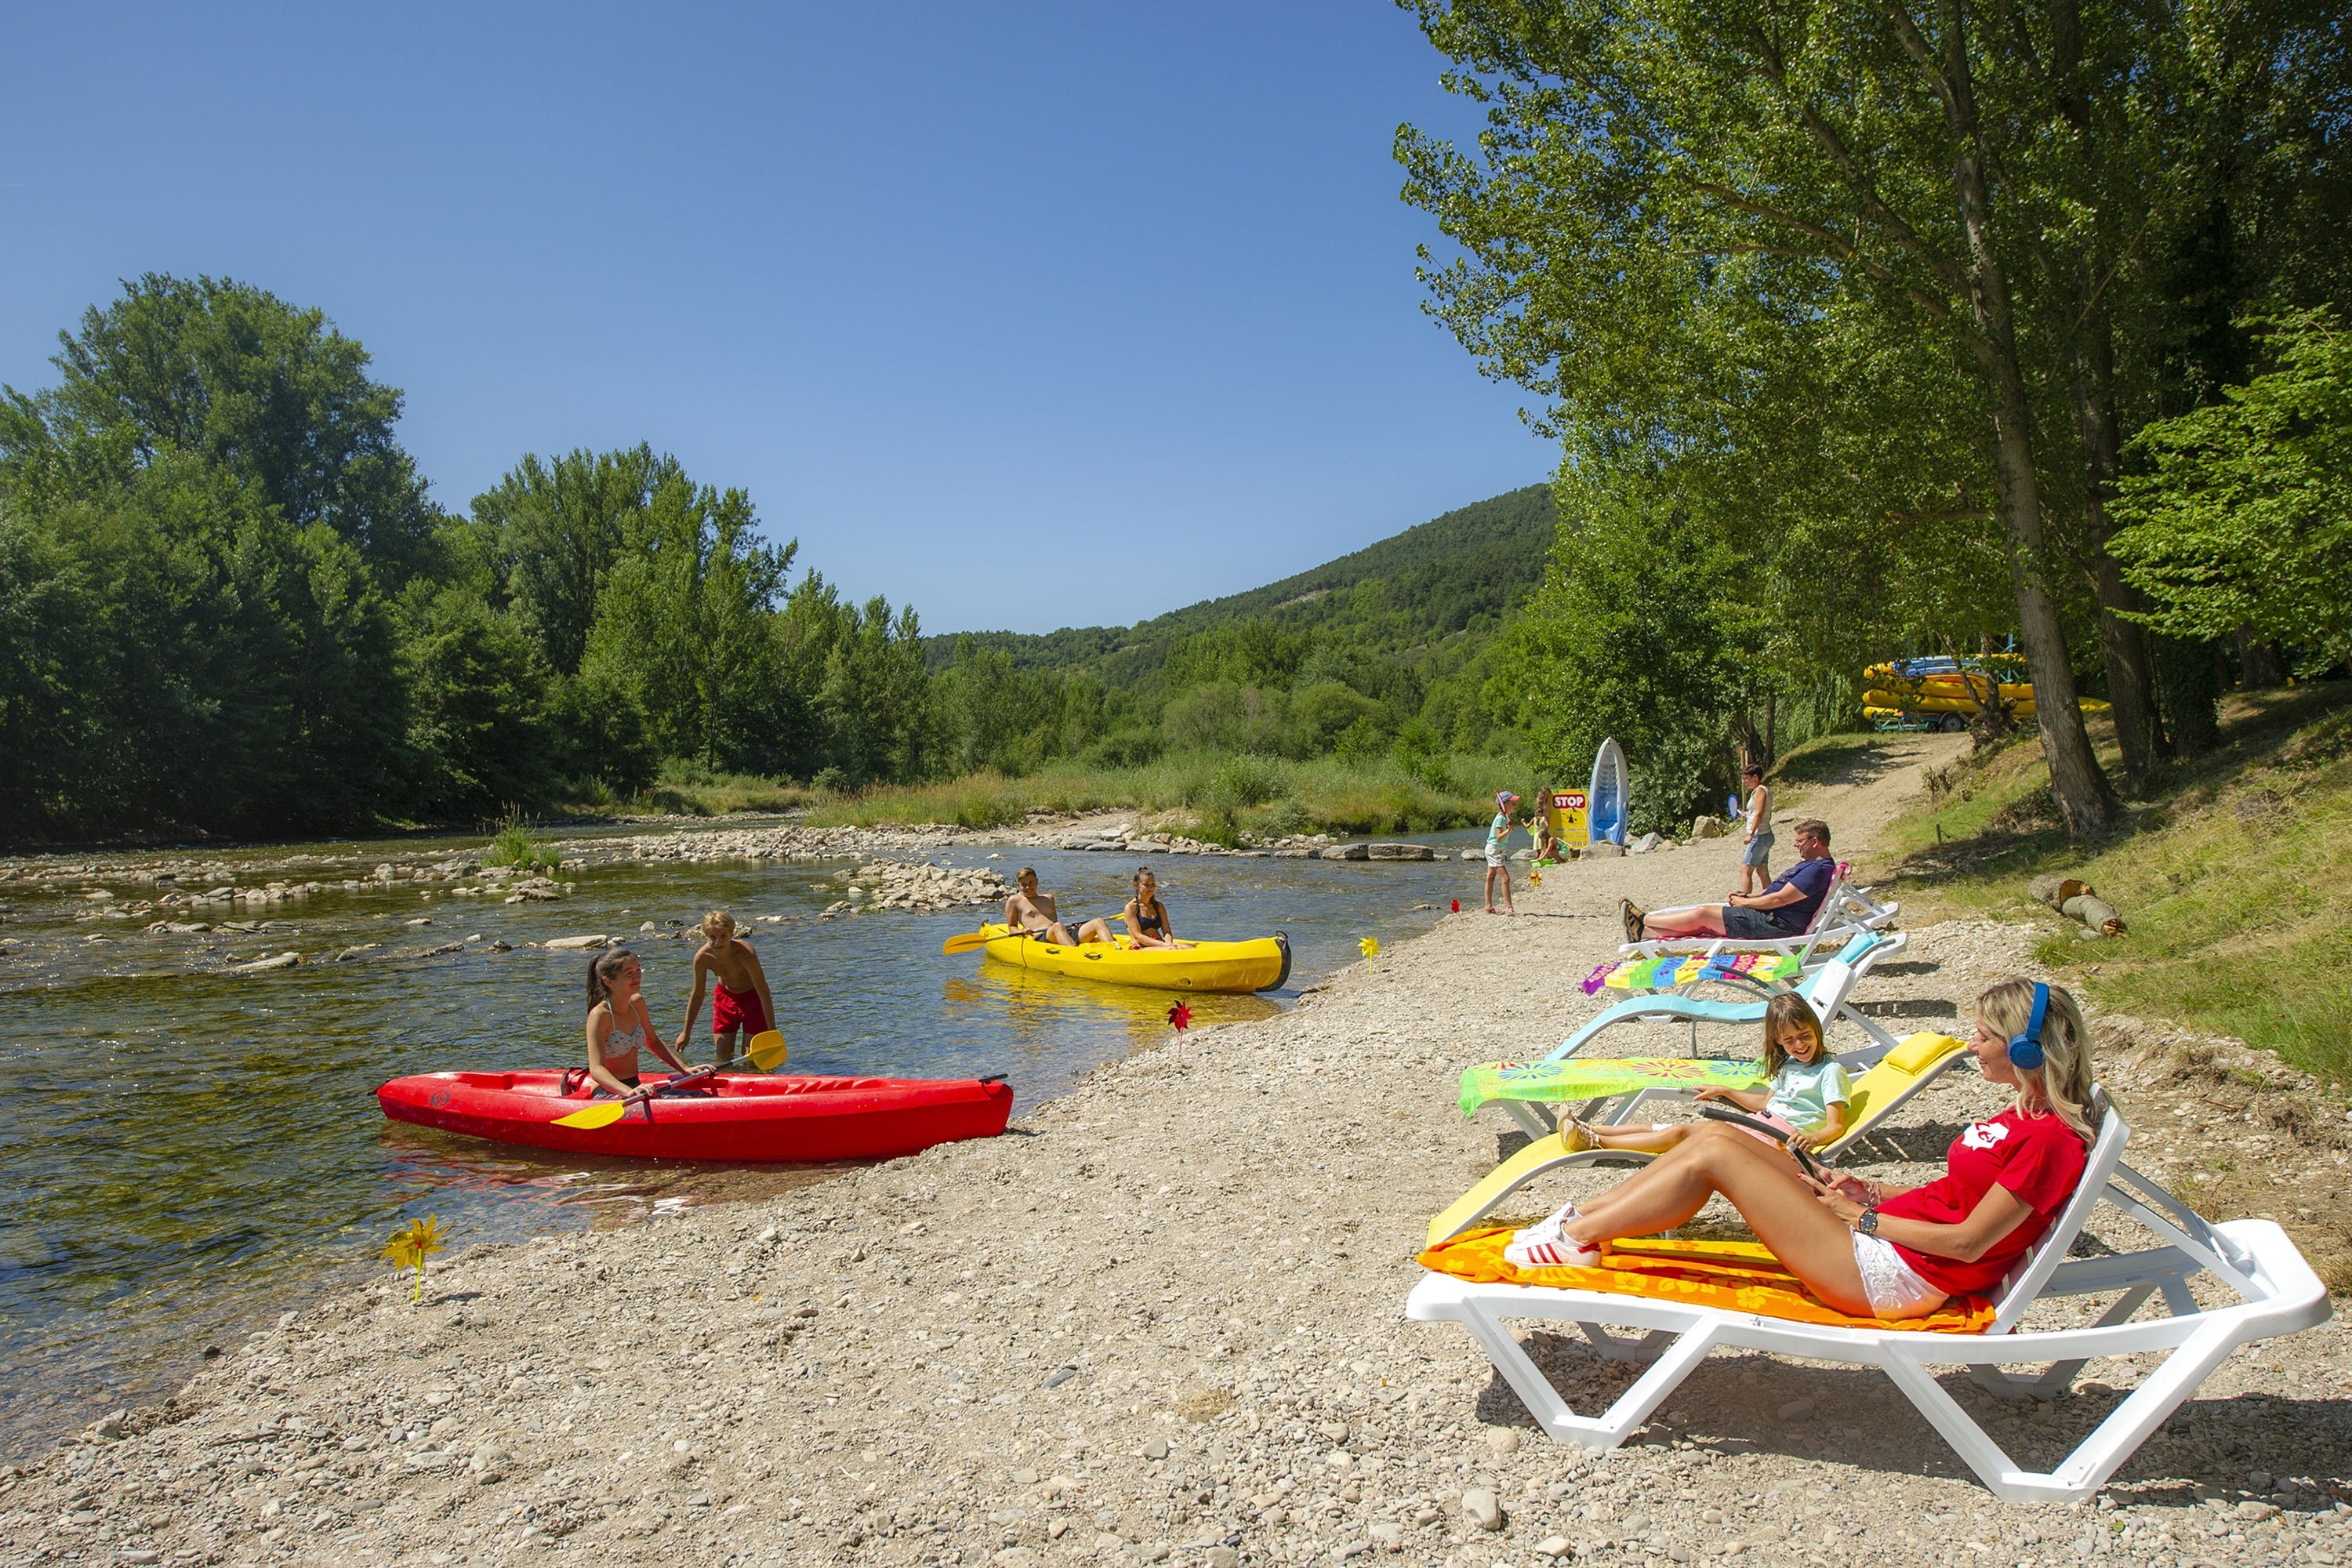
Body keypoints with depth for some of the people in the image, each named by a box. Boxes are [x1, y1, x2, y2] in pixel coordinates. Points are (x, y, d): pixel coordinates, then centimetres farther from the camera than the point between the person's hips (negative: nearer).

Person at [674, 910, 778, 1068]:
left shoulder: (746, 955, -36)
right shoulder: (702, 958, -23)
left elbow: (764, 994, -29)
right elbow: (697, 996, -8)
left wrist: (772, 1031, -28)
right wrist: (685, 1033, -2)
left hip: (752, 997, -4)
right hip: (725, 998, 4)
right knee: (723, 1056, 5)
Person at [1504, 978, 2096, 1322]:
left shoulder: (2053, 1140, -15)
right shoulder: (2024, 1118, 14)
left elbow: (1968, 1241, -18)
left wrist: (1866, 1217, -10)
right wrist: (1873, 1192, 8)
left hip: (1893, 1275, -10)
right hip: (1881, 1238, 10)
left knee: (1716, 1154, -15)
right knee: (1713, 1133, -1)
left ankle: (1577, 1239, -5)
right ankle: (1580, 1219, 3)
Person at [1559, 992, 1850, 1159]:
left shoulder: (1831, 1072, -5)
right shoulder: (1788, 1066, 20)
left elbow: (1836, 1127, -13)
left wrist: (1812, 1138, -33)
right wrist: (1724, 1092, 30)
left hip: (1782, 1136, -8)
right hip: (1761, 1125, 8)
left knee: (1680, 1133, -18)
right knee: (1677, 1127, -5)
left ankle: (1596, 1142, -21)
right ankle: (1593, 1131, -8)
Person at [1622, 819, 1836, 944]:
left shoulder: (1820, 869, -16)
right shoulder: (1810, 864, 19)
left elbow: (1779, 899, -20)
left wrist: (1744, 903, -9)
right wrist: (1749, 897, 11)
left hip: (1776, 923, -10)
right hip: (1769, 918, 10)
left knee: (1704, 914, -9)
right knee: (1704, 921, 2)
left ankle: (1643, 921, 1)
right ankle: (1642, 932, 0)